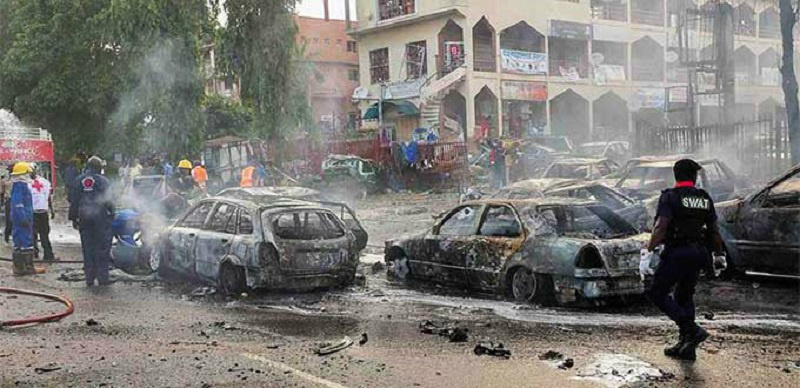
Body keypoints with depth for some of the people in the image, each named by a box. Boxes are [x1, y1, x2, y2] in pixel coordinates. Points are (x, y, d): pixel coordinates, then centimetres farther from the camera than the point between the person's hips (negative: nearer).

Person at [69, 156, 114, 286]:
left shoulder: (79, 181, 8)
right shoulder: (102, 180, -5)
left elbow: (73, 201, 9)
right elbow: (108, 201, -8)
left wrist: (73, 218, 14)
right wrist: (111, 215, 1)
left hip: (84, 219, 4)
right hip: (101, 218, -4)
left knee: (87, 249, 9)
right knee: (102, 248, 0)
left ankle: (90, 278, 10)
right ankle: (102, 277, -2)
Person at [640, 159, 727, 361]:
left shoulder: (670, 196, -9)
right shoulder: (705, 198, 7)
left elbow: (661, 227, -21)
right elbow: (714, 231, 10)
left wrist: (648, 253, -24)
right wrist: (719, 256, 23)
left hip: (675, 253, -6)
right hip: (697, 253, 6)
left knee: (658, 293, 4)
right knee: (684, 296, 17)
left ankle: (692, 330, -7)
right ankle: (687, 346, 19)